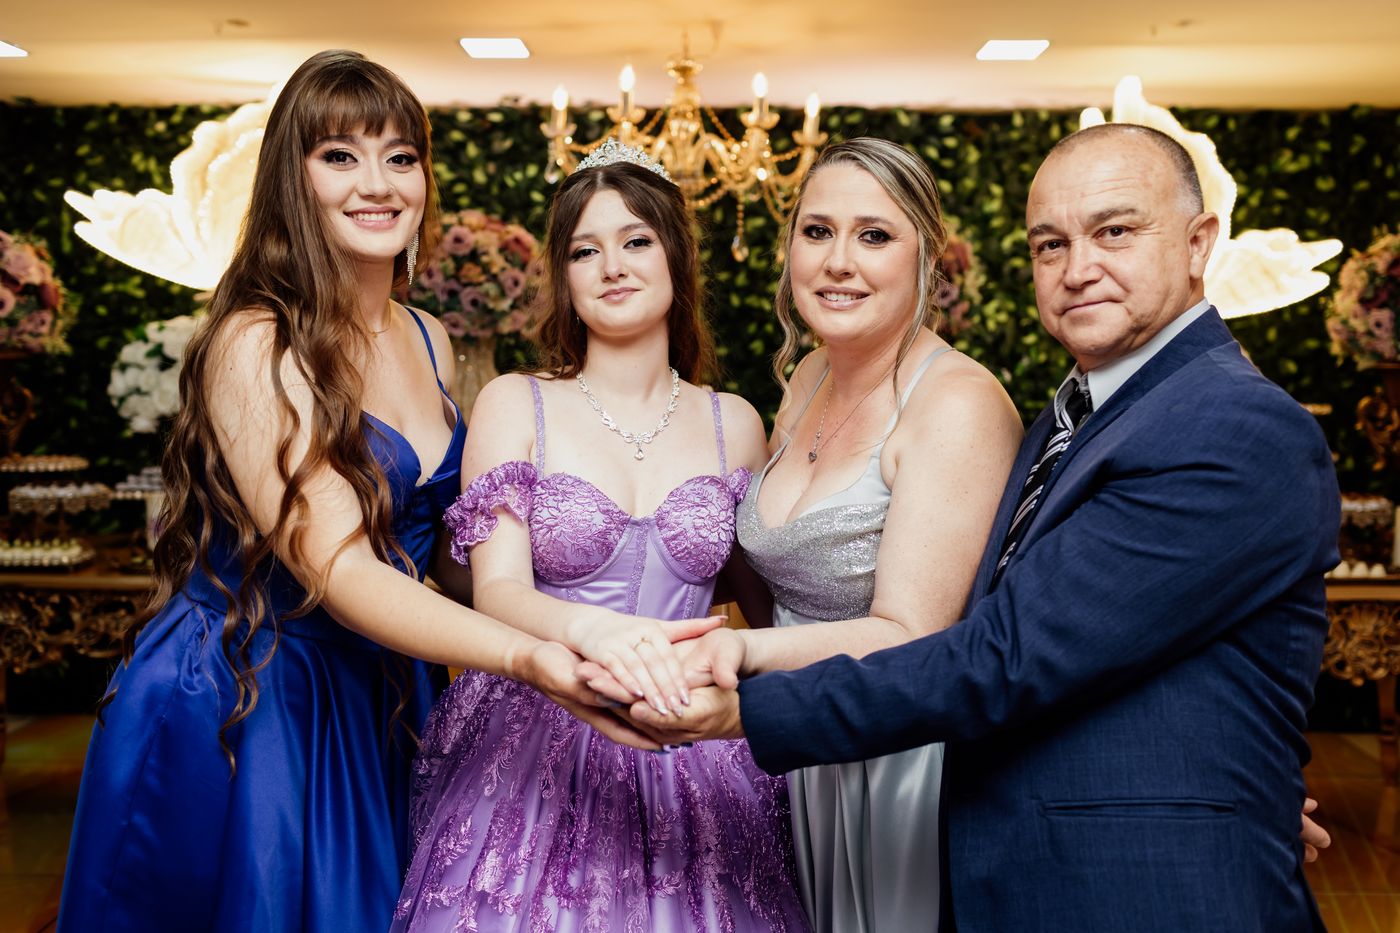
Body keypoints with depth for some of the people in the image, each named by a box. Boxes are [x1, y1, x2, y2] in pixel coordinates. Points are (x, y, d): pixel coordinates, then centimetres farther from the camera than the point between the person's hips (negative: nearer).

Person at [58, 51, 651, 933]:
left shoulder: (429, 341, 4)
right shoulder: (256, 346, -19)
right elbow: (336, 568, -29)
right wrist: (527, 655, -44)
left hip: (376, 702, 7)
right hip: (230, 711, -6)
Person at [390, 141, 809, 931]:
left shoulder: (734, 424, 6)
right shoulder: (514, 405, -1)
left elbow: (765, 595, 18)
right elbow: (498, 592, -13)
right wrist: (591, 629, -31)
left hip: (693, 760, 2)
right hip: (533, 745, -1)